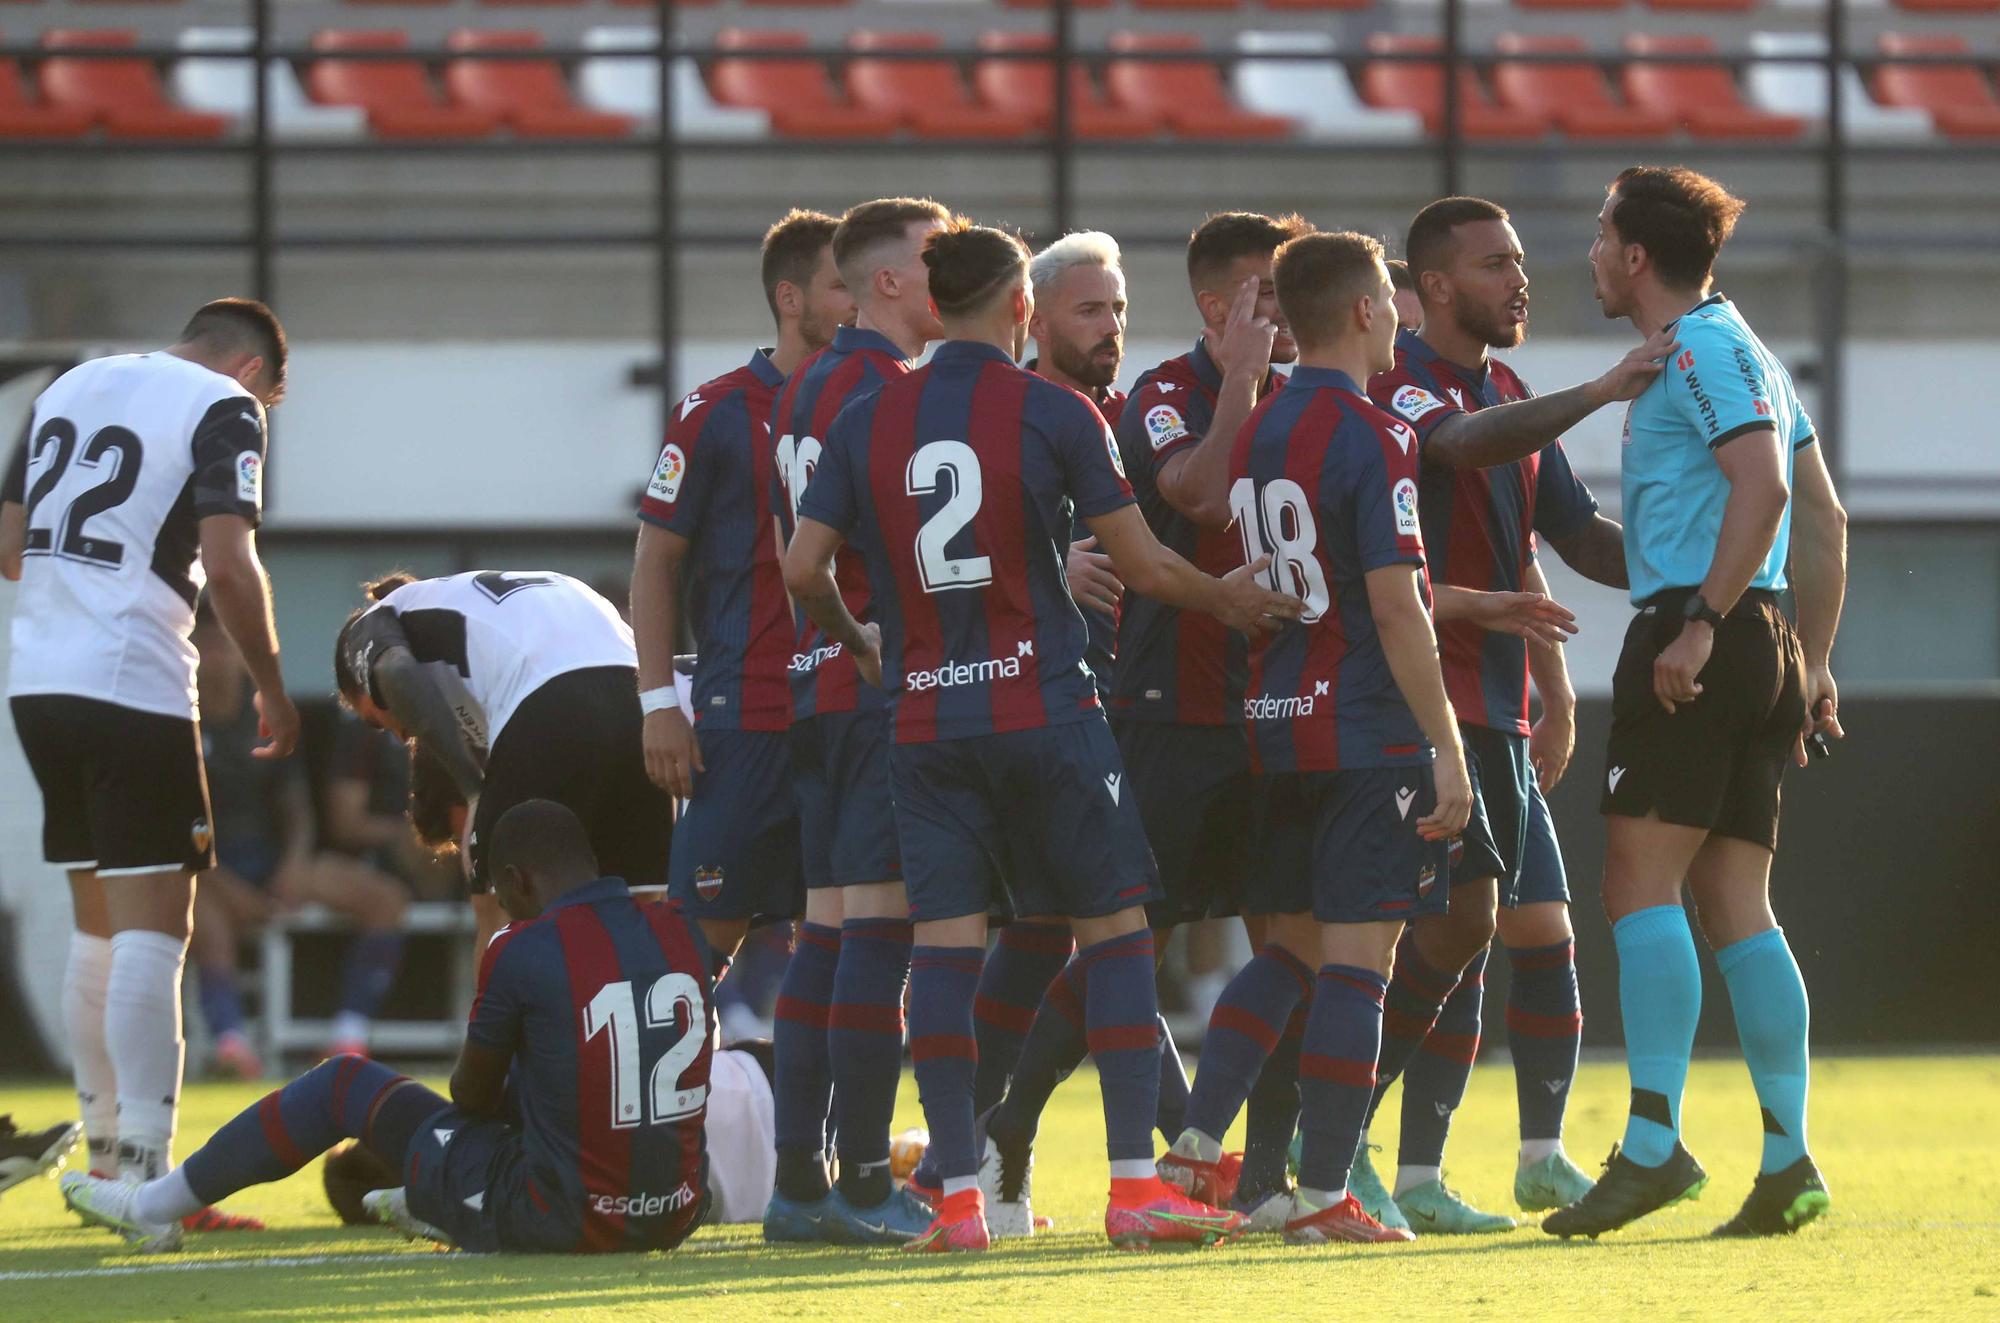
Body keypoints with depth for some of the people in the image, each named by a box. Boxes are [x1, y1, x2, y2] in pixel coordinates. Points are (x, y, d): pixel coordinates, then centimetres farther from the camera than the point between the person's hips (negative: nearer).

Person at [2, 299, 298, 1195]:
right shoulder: (223, 409, -4)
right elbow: (228, 565, -15)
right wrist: (271, 688, -4)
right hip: (133, 685, -7)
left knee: (98, 927, 17)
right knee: (153, 933, -6)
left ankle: (105, 1151, 23)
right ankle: (144, 1167, -12)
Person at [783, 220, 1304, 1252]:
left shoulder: (865, 421, 5)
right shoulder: (1053, 414, -4)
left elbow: (802, 569, 3)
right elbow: (1140, 563, -2)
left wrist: (856, 642, 23)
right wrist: (1231, 599, 17)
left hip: (923, 717, 3)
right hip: (1043, 705, -3)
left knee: (944, 945, 2)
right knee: (1115, 929, 5)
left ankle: (957, 1197, -3)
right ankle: (1134, 1185, 0)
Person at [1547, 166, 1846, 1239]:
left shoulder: (1701, 348, -7)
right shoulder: (1738, 351, 23)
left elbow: (1763, 486, -21)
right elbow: (1823, 521, 23)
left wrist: (1701, 624, -24)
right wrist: (1812, 661, 22)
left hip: (1694, 643, -10)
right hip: (1758, 647, 10)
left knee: (1642, 886, -11)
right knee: (1735, 907, 6)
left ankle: (1653, 1143, -18)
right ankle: (1788, 1161, 0)